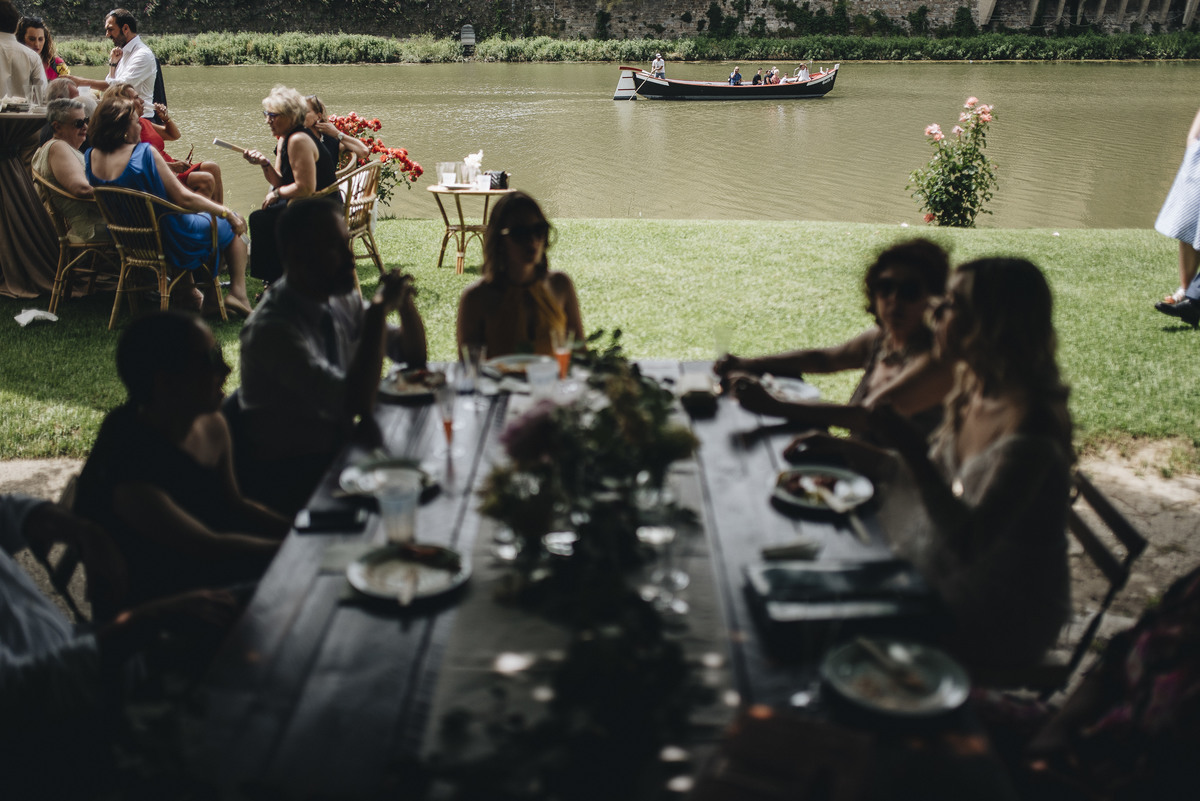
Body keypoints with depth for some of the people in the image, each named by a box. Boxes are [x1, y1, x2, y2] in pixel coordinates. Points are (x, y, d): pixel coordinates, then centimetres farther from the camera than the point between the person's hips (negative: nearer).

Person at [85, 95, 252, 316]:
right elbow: (183, 198, -21)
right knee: (232, 226, 14)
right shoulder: (144, 152, -24)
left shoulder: (91, 157, -3)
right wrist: (227, 213, -12)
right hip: (171, 242, -8)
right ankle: (237, 291, 3)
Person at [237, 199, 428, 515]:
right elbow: (358, 402, -30)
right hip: (287, 476, -7)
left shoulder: (342, 302, 1)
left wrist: (404, 302, -9)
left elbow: (413, 355, 11)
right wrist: (379, 310, -28)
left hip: (337, 450, 7)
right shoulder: (273, 329, -22)